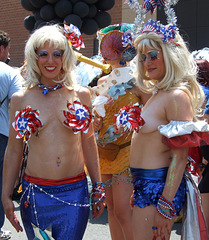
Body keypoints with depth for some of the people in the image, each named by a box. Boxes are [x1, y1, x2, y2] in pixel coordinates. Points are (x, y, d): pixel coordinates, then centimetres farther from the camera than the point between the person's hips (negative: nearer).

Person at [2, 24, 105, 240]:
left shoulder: (81, 95, 4)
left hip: (75, 192, 0)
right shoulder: (20, 99, 2)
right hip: (35, 193, 0)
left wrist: (98, 188, 11)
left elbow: (89, 144, 10)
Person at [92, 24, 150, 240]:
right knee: (111, 207, 12)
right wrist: (96, 123, -2)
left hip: (126, 150, -6)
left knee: (122, 211, -10)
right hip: (104, 149, 6)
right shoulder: (103, 82, 11)